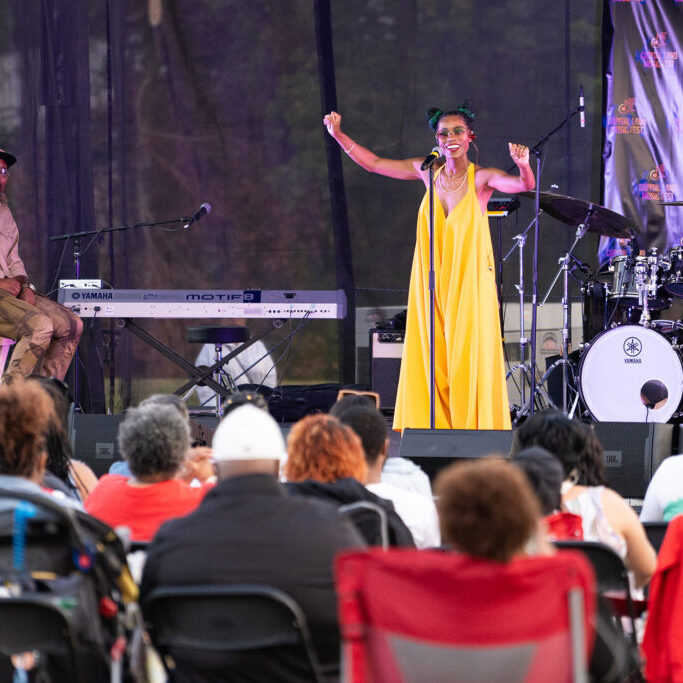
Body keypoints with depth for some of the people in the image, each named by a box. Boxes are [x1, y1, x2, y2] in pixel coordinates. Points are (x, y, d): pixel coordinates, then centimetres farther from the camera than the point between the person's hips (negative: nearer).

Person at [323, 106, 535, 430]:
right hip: (431, 284, 4)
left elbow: (524, 185, -23)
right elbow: (373, 163, 14)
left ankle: (471, 426, -2)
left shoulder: (481, 178, -6)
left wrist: (523, 166, -44)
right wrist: (338, 135, 8)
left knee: (467, 355, -6)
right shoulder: (429, 172, 6)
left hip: (468, 282, -4)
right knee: (431, 358, 2)